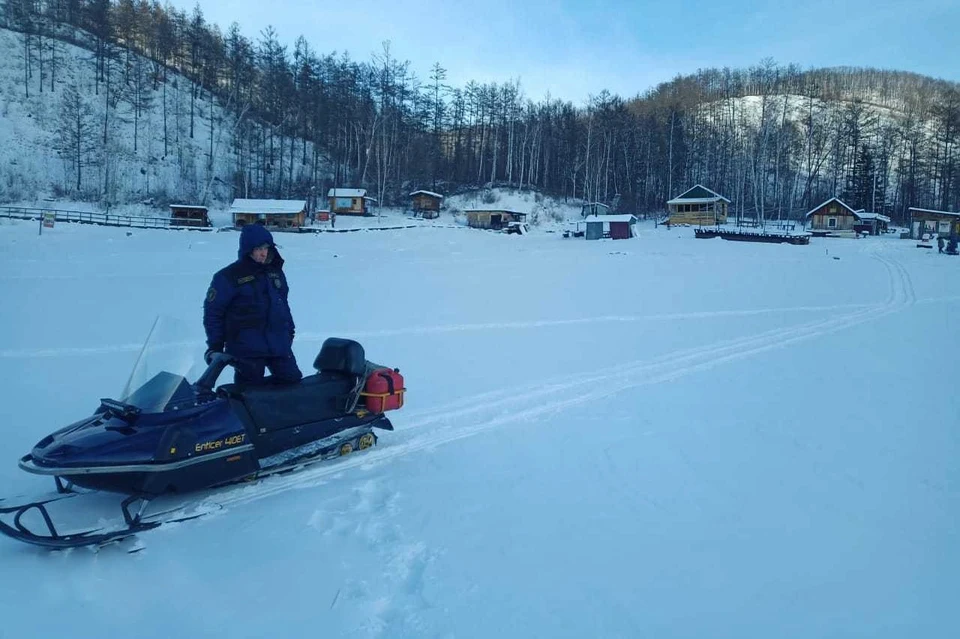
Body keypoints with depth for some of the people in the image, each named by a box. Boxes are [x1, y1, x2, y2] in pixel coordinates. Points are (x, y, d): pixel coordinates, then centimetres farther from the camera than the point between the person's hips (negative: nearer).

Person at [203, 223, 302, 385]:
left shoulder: (275, 271, 10)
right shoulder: (228, 277, -8)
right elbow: (212, 311, -5)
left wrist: (289, 329, 22)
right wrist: (215, 346, -7)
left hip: (279, 345, 6)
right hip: (246, 349, -5)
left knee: (292, 381, 7)